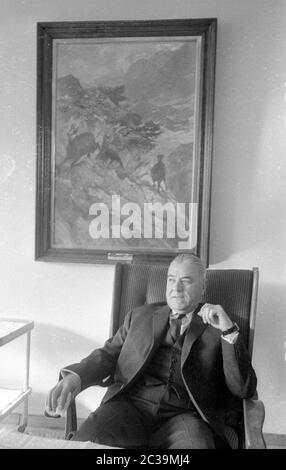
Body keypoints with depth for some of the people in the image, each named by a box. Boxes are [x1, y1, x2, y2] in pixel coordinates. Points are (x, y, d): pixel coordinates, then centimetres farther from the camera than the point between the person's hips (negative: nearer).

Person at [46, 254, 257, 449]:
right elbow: (109, 354, 13)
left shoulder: (217, 328, 10)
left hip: (183, 414, 0)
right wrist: (75, 376, -8)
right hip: (131, 404, 1)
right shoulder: (140, 315, 19)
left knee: (197, 444, -33)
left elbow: (244, 390, 2)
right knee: (85, 441, -27)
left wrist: (229, 331, -11)